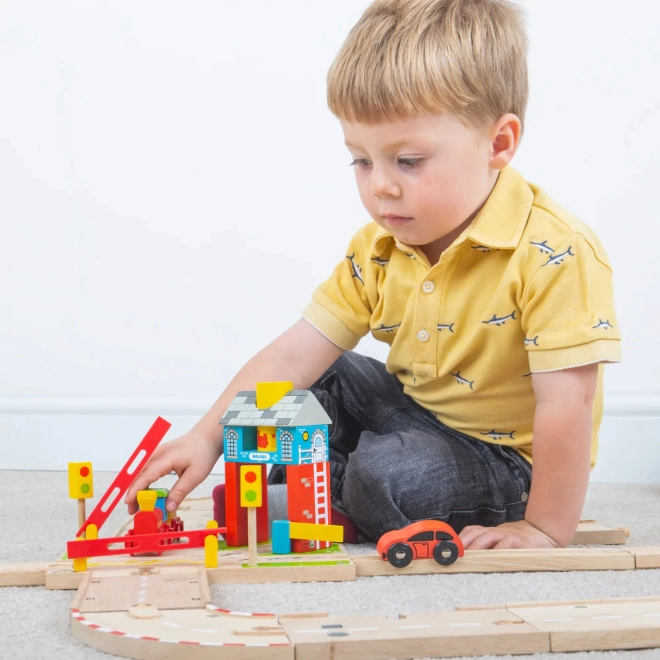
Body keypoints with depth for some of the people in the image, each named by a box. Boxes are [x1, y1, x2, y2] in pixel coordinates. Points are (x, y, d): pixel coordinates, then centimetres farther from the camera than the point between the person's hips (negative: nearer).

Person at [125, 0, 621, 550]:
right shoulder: (378, 250, -7)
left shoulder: (553, 255, -29)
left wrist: (546, 530, -26)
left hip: (507, 459, -7)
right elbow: (297, 353, -8)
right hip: (417, 409, 7)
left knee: (389, 474, -30)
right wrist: (210, 436, -18)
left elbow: (566, 402, -29)